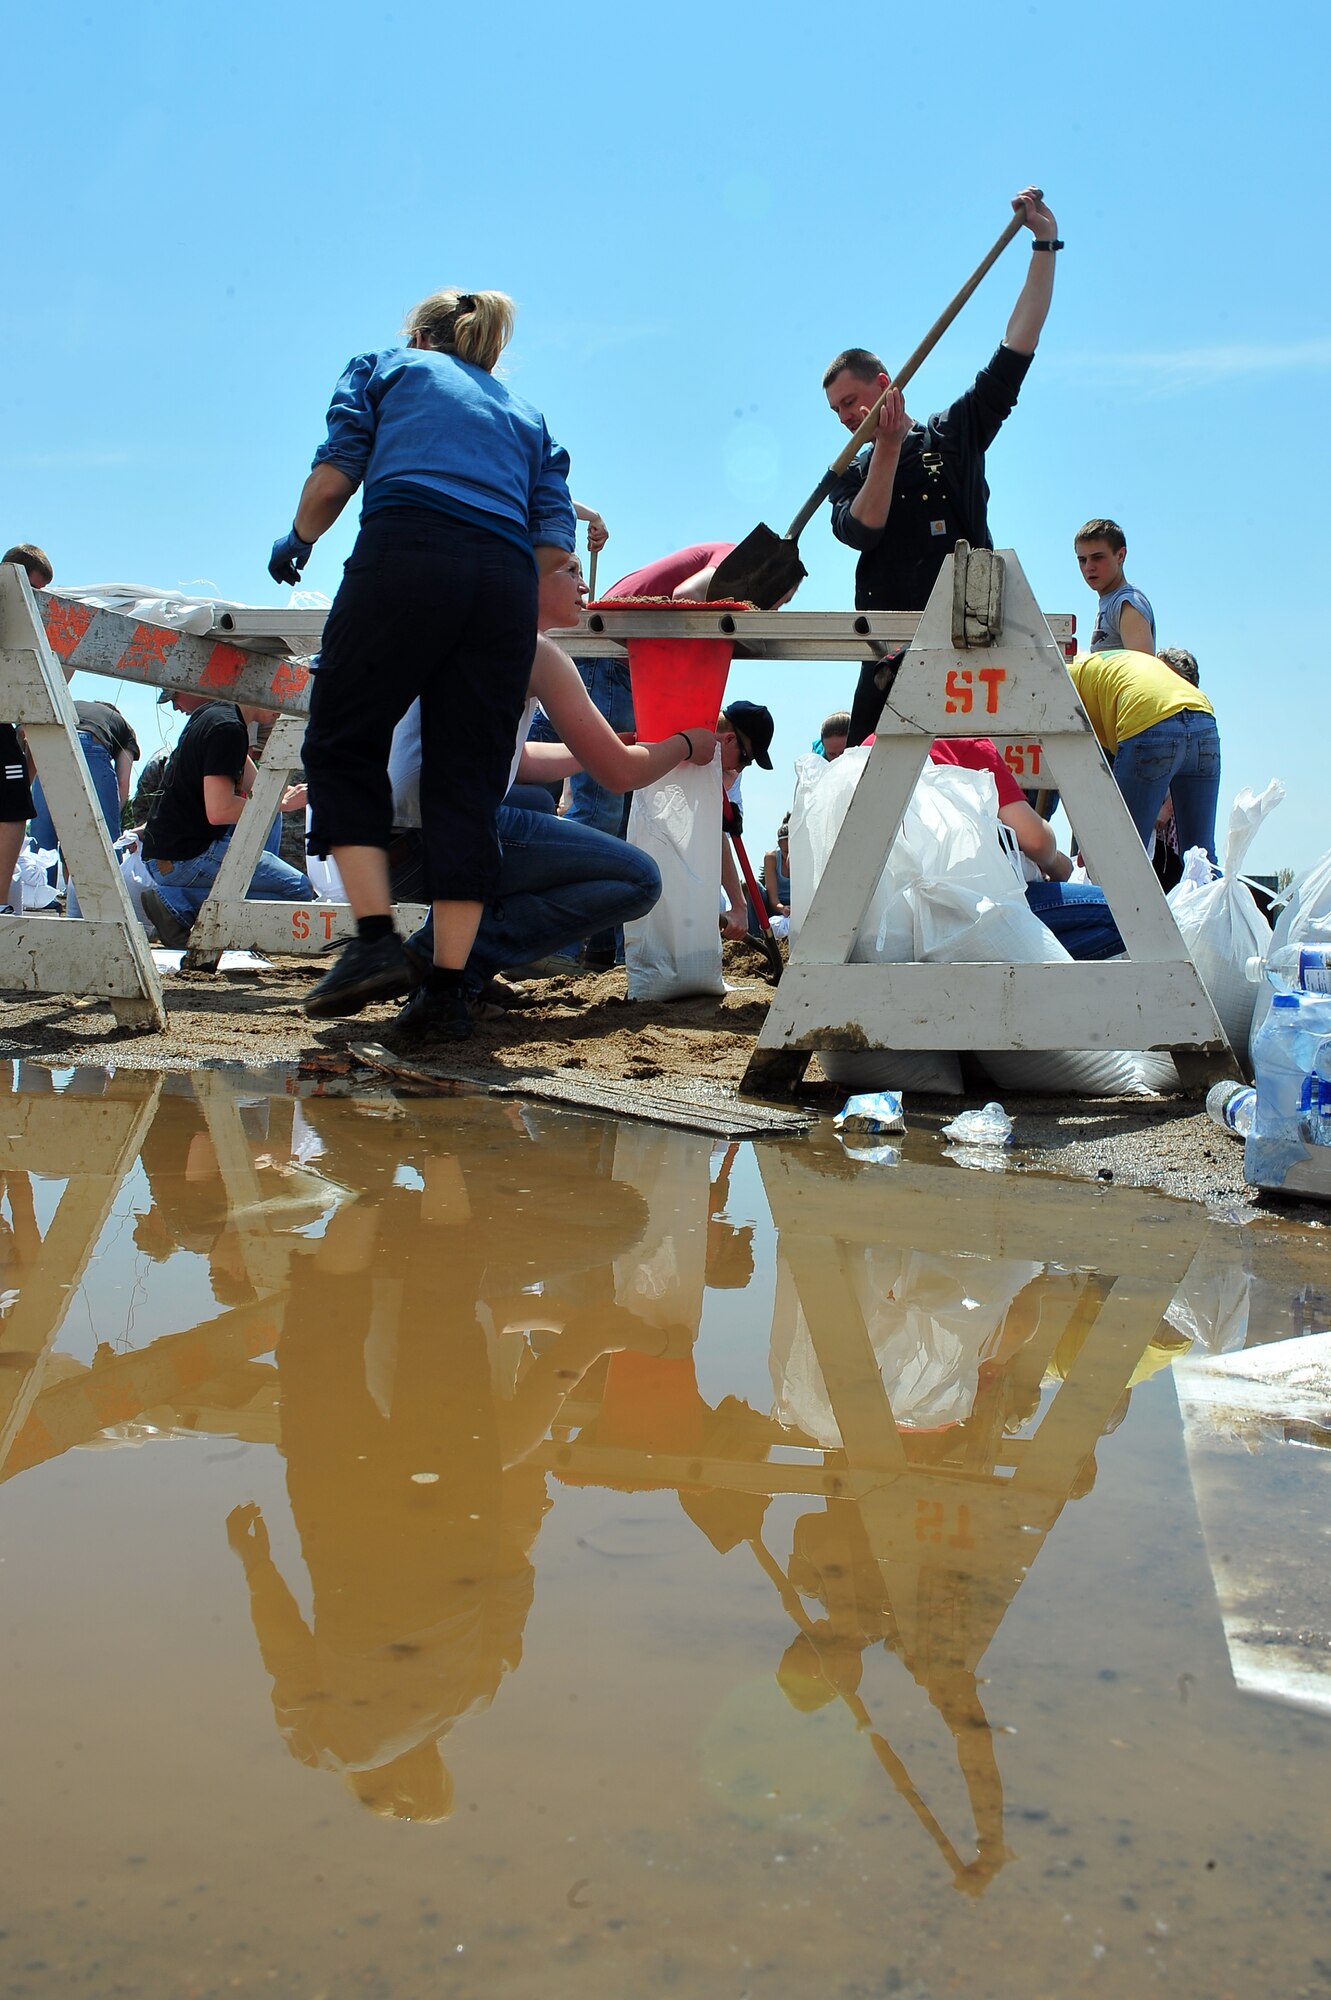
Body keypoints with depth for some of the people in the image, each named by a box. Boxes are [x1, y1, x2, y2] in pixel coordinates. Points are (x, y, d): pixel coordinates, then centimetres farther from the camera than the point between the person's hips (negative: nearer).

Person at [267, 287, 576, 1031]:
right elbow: (556, 541, 17)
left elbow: (334, 475, 9)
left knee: (344, 745, 6)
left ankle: (376, 939, -8)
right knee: (468, 780, 3)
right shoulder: (526, 413, 32)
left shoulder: (389, 365, 24)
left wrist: (299, 540, 27)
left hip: (406, 557, -3)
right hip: (507, 582, 4)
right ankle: (449, 986, -2)